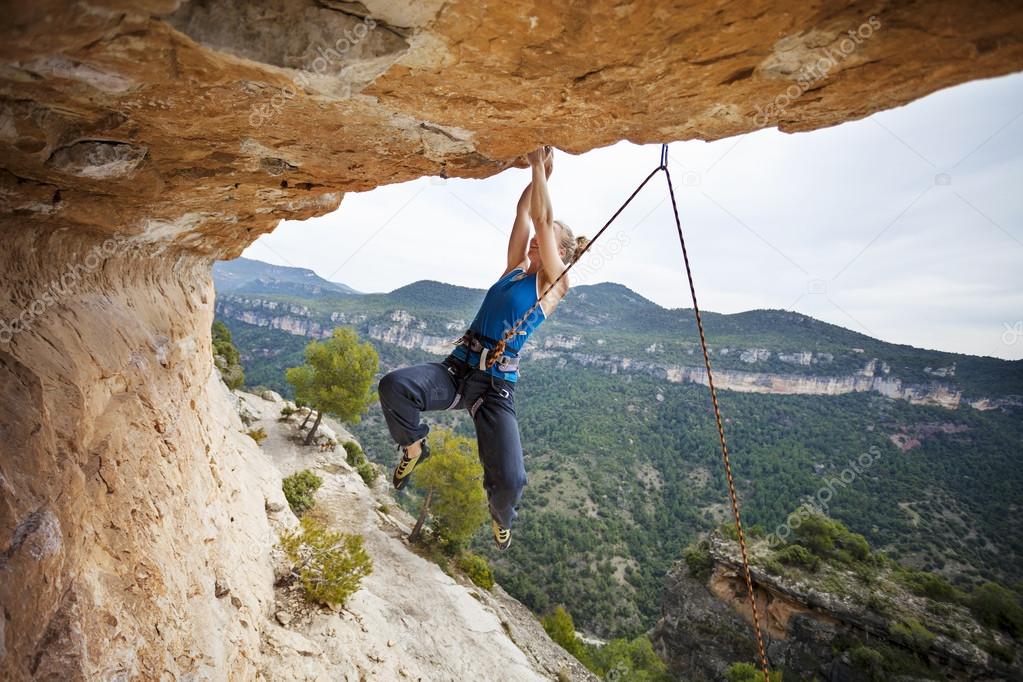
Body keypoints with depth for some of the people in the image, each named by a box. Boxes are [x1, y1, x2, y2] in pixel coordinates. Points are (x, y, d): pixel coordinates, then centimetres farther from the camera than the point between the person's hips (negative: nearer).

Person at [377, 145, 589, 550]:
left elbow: (541, 218, -3)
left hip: (496, 385, -4)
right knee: (393, 385, -26)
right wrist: (537, 174, 21)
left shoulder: (554, 284, 2)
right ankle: (414, 449, 7)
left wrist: (540, 168, 3)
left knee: (510, 480, -18)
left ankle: (500, 516, 24)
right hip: (458, 369, 5)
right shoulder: (516, 267, 17)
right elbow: (523, 212, 16)